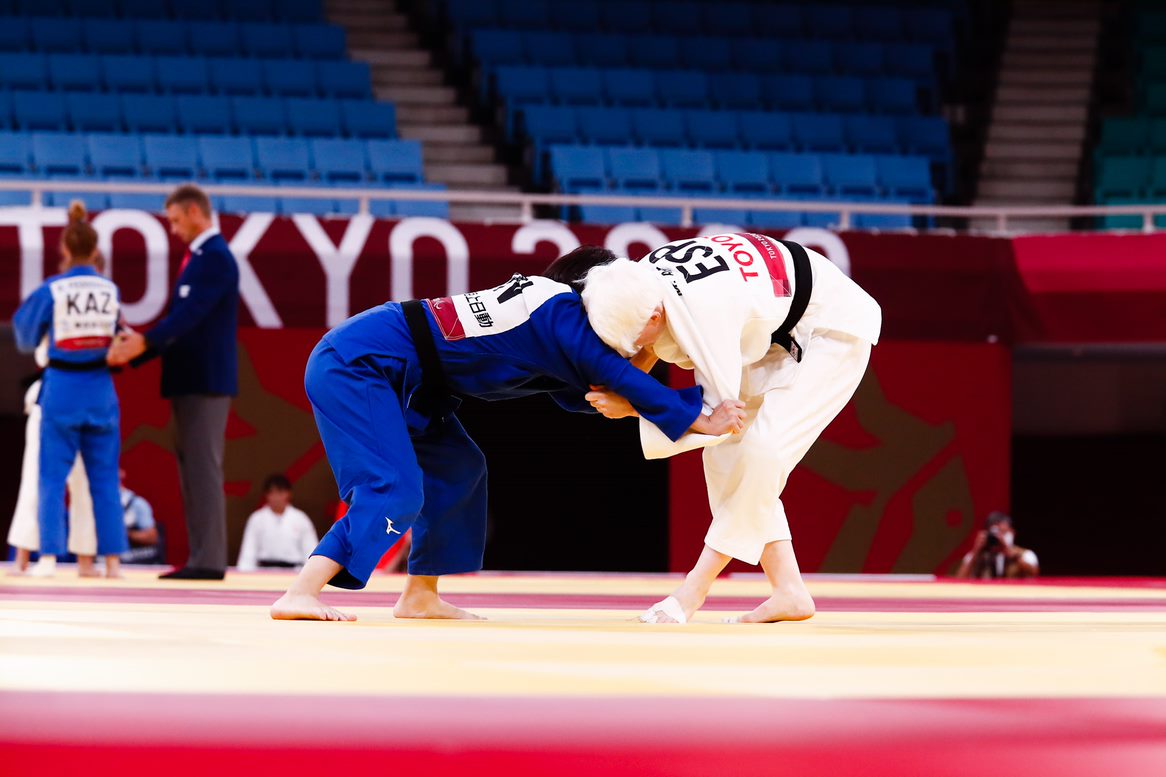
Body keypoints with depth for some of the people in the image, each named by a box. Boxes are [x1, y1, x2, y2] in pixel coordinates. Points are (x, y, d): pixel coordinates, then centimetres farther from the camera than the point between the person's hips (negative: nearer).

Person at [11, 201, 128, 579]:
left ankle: (49, 556, -5)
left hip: (61, 388, -2)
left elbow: (26, 337, 3)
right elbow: (116, 334, 9)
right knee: (104, 479, 10)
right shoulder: (111, 290, -2)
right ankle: (112, 559, 8)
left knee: (52, 477, 4)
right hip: (100, 389, 2)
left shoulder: (51, 290, -9)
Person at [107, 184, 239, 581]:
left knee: (203, 467, -11)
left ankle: (209, 560, -11)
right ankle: (200, 558, 12)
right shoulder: (199, 256, 17)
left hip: (205, 380, -10)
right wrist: (136, 348, 13)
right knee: (192, 469, 10)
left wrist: (143, 343, -32)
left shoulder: (215, 258, -13)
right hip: (190, 379, 10)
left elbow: (189, 314, -24)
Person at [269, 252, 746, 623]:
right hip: (353, 365, -10)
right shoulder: (563, 312, -13)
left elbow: (578, 392, 15)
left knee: (456, 469, 14)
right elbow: (620, 380, -16)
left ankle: (420, 596, 18)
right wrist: (703, 422, -9)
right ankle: (299, 597, -23)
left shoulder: (546, 306, 15)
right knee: (394, 494, -18)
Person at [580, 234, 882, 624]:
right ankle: (788, 591, 3)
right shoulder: (641, 280, -17)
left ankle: (695, 588, -13)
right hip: (781, 332, 9)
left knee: (761, 450, -20)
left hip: (835, 330, -9)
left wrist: (633, 408, -28)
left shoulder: (706, 310, -40)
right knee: (727, 453, 1)